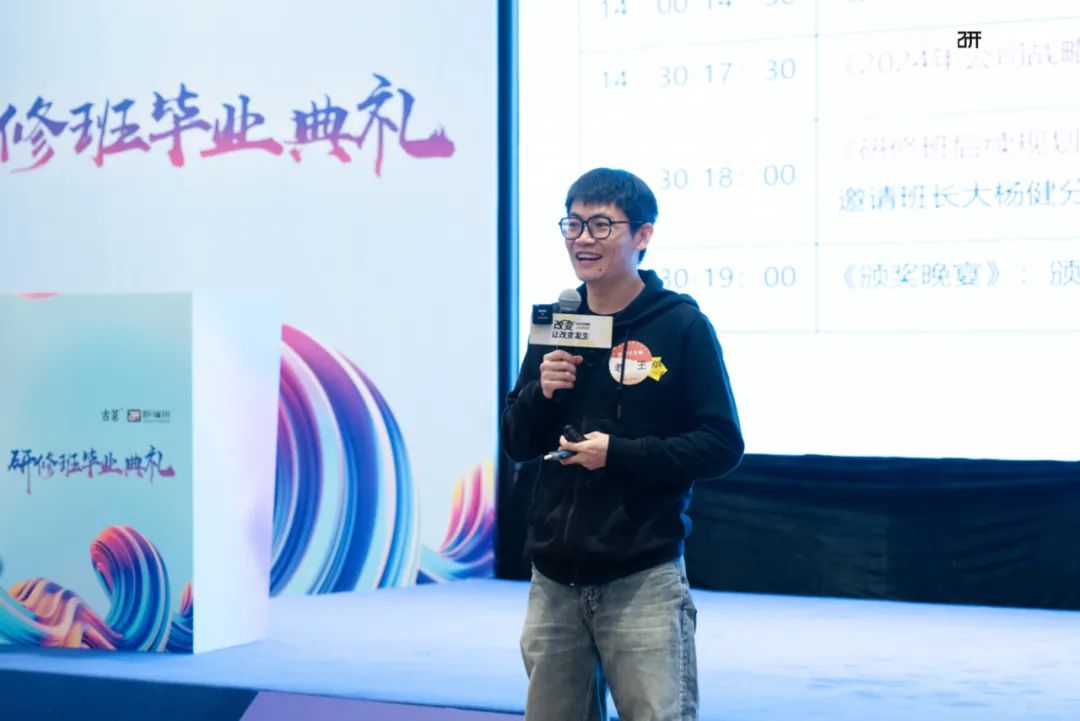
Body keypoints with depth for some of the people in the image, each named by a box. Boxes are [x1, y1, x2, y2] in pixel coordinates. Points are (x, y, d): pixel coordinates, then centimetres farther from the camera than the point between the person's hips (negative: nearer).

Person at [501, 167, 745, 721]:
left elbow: (722, 445, -8)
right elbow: (516, 444, 13)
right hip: (554, 580, 5)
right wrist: (541, 393, -7)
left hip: (642, 578, -5)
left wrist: (620, 453, -17)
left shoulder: (682, 325, -6)